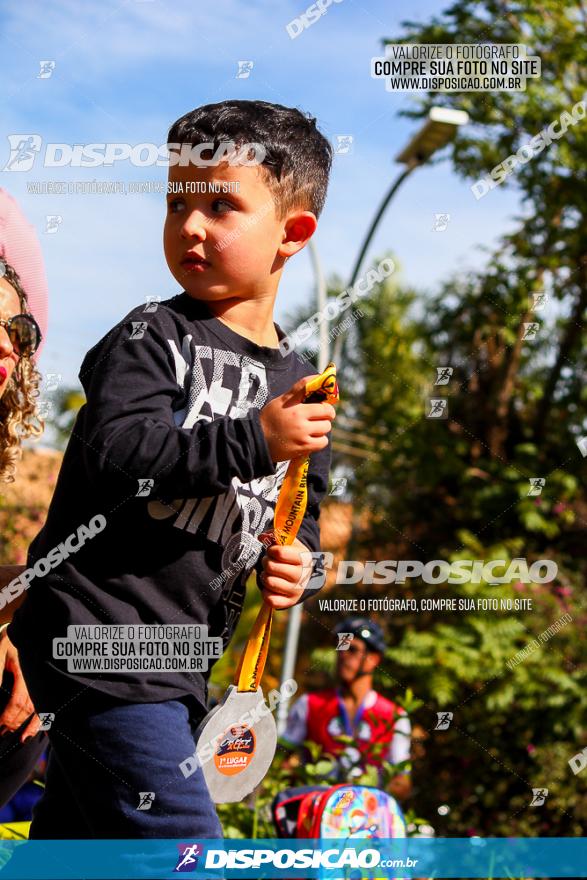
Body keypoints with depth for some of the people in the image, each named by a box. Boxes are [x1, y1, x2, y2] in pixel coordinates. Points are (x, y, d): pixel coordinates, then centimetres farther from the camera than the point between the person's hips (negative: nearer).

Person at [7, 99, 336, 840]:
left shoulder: (295, 382, 12)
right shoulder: (154, 337, -7)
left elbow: (299, 514, 22)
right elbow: (116, 452, -22)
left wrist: (291, 562, 1)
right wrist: (254, 441, -24)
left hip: (181, 659, 7)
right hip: (97, 636, -7)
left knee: (74, 834, 19)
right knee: (180, 841, -11)